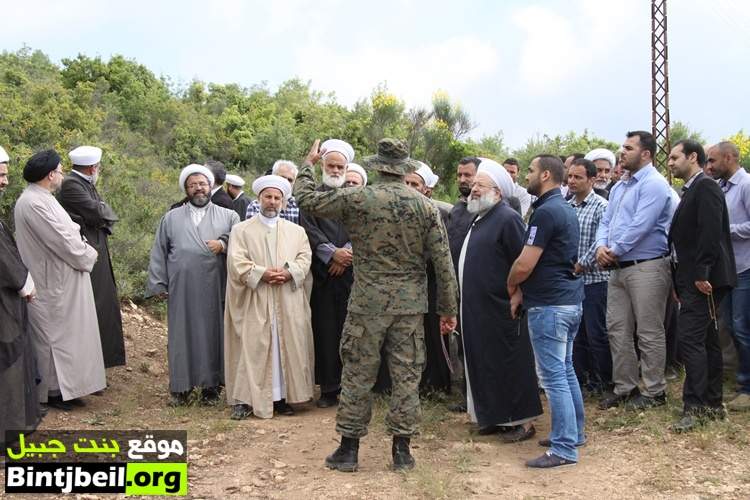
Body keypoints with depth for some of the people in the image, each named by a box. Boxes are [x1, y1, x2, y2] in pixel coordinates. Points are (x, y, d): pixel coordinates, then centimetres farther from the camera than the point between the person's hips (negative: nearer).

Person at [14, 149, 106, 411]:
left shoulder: (41, 198, 11)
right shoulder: (34, 203, -22)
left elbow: (65, 231, 13)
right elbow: (63, 242, -23)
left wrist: (83, 248, -4)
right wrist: (89, 254, -8)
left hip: (61, 280, 10)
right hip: (53, 284, -10)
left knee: (64, 334, 16)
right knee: (54, 335, 2)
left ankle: (65, 385, 27)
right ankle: (54, 391, 14)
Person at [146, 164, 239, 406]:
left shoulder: (228, 216, 11)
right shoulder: (171, 218, 14)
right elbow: (159, 252, 11)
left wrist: (223, 244, -19)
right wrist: (158, 284, 3)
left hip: (215, 289, 0)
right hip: (181, 290, 1)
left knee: (213, 334, 1)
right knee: (181, 335, 0)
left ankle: (211, 386, 10)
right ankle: (180, 387, 8)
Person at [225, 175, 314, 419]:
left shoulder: (296, 231, 15)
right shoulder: (241, 230, 8)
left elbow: (305, 258, 5)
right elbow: (236, 262, -3)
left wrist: (288, 273, -14)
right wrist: (262, 273, -15)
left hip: (288, 304, 2)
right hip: (254, 303, -2)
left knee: (287, 347, 1)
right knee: (252, 348, -5)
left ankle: (282, 397, 7)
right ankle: (245, 399, -4)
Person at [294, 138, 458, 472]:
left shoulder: (356, 199, -8)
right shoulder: (425, 207, -1)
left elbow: (306, 199, 3)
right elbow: (443, 263, 0)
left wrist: (308, 163, 19)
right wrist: (447, 309, 8)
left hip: (367, 303, -2)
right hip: (410, 305, 2)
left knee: (357, 375, 8)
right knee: (407, 376, 9)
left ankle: (349, 448, 16)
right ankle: (402, 450, 15)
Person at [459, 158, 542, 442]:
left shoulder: (507, 219, -15)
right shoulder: (480, 219, 15)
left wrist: (516, 298, -17)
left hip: (501, 309, -9)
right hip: (478, 309, 9)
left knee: (510, 364, -1)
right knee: (485, 363, 14)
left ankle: (523, 421, 9)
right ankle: (496, 416, 25)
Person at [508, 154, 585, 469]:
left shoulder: (545, 212, -17)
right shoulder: (566, 209, 14)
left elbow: (524, 265, -19)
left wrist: (511, 285, 1)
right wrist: (522, 290, 7)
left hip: (549, 305, -10)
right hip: (569, 300, 10)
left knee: (553, 375, -5)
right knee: (565, 369, 18)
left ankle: (565, 448, -1)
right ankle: (574, 433, 28)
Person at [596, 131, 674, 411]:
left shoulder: (653, 185, -11)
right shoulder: (619, 187, 18)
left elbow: (639, 226, -20)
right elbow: (606, 221, 15)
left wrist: (615, 251, -11)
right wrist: (601, 246, -5)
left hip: (646, 268, -9)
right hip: (618, 269, 9)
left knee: (649, 334, -1)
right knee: (617, 329, 11)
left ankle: (655, 392, 10)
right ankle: (624, 387, 21)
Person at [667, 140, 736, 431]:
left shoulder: (705, 187, -10)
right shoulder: (691, 191, 18)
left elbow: (711, 233, -21)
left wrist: (701, 274, -24)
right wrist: (682, 283, 17)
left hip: (702, 280, -10)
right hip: (693, 279, 10)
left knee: (690, 339, -12)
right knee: (707, 341, 13)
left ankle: (695, 407, -9)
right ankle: (713, 404, 20)